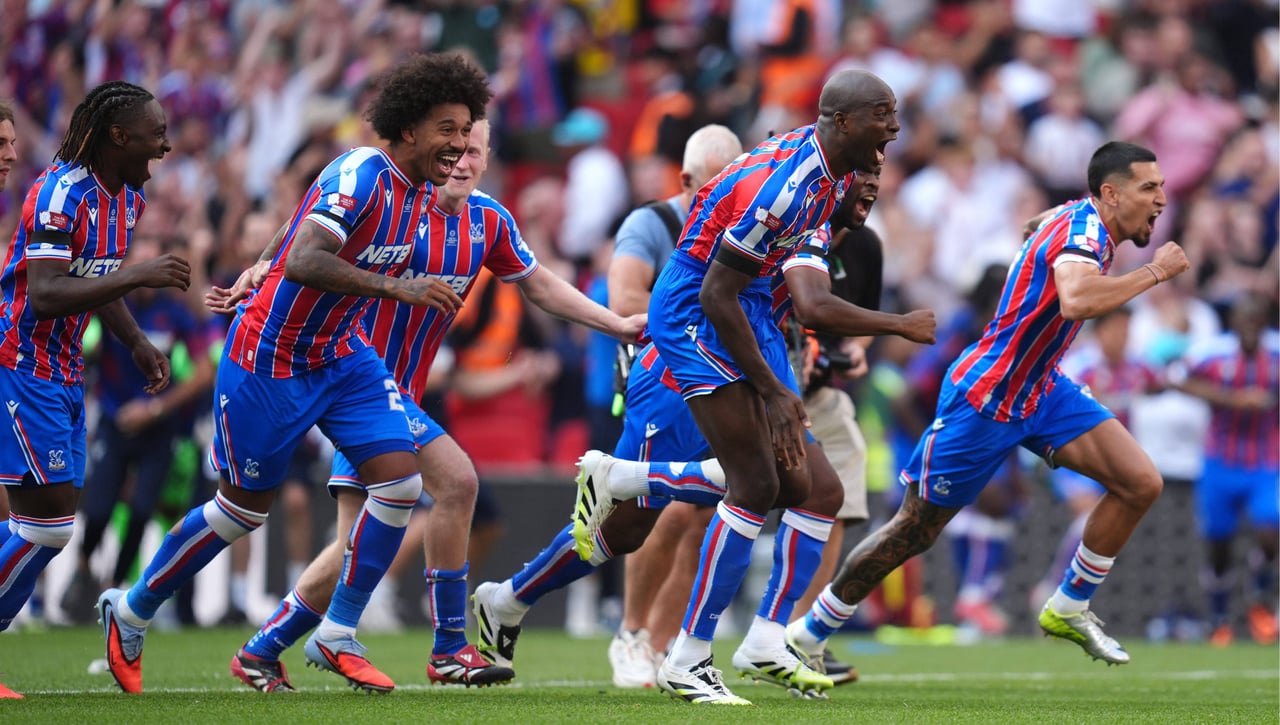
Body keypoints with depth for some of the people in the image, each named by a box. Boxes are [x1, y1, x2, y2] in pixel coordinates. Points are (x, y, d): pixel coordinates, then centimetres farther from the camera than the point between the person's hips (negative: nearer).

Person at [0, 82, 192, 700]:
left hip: (62, 374, 9)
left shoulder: (128, 199, 10)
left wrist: (137, 343, 14)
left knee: (50, 523, 7)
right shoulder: (63, 193, -19)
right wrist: (140, 275, -29)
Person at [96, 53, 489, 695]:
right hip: (269, 361, -8)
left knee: (400, 479, -9)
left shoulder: (419, 191, 2)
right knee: (244, 508, 5)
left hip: (341, 355, 8)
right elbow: (303, 261, -38)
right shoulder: (359, 176, -25)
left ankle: (337, 636, 3)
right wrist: (397, 287, -41)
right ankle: (131, 613, 27)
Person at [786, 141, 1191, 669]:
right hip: (984, 401, -9)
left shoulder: (1084, 222, 5)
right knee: (915, 531, 1)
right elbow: (1076, 299, -45)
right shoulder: (1082, 228, -23)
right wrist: (1154, 272, -34)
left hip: (1040, 391, 9)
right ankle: (807, 635, 17)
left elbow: (1033, 228, 28)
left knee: (1141, 483, -7)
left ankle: (1068, 609, 7)